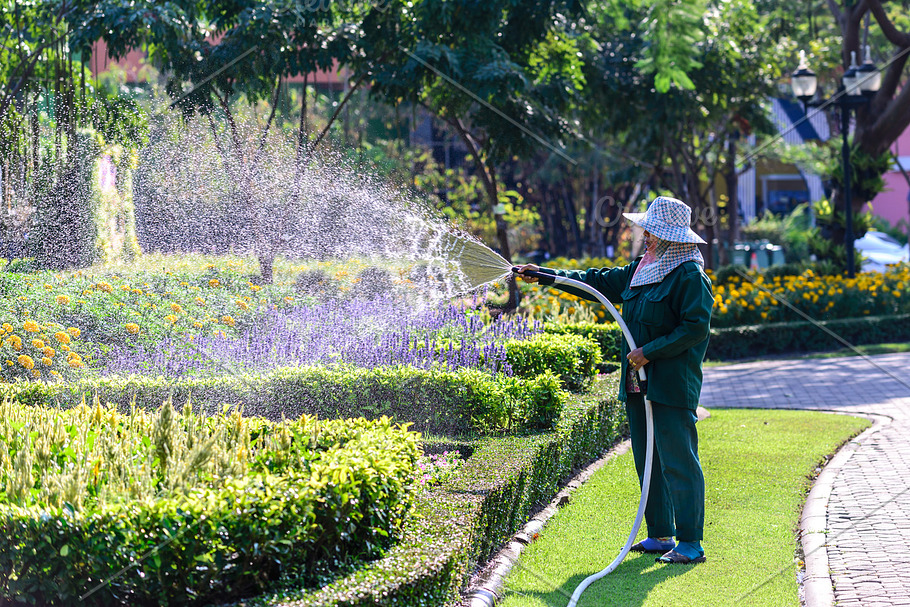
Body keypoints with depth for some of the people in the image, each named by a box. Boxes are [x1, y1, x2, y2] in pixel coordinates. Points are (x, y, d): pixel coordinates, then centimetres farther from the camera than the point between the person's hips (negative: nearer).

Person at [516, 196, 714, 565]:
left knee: (678, 462, -8)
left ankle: (691, 542, -4)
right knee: (647, 461, 12)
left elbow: (696, 327, -17)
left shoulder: (690, 276, -12)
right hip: (639, 383, 9)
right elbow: (599, 282, 23)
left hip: (672, 386, -9)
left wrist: (651, 352, -19)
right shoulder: (642, 269, 15)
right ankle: (660, 535, 21)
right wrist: (543, 275, 21)